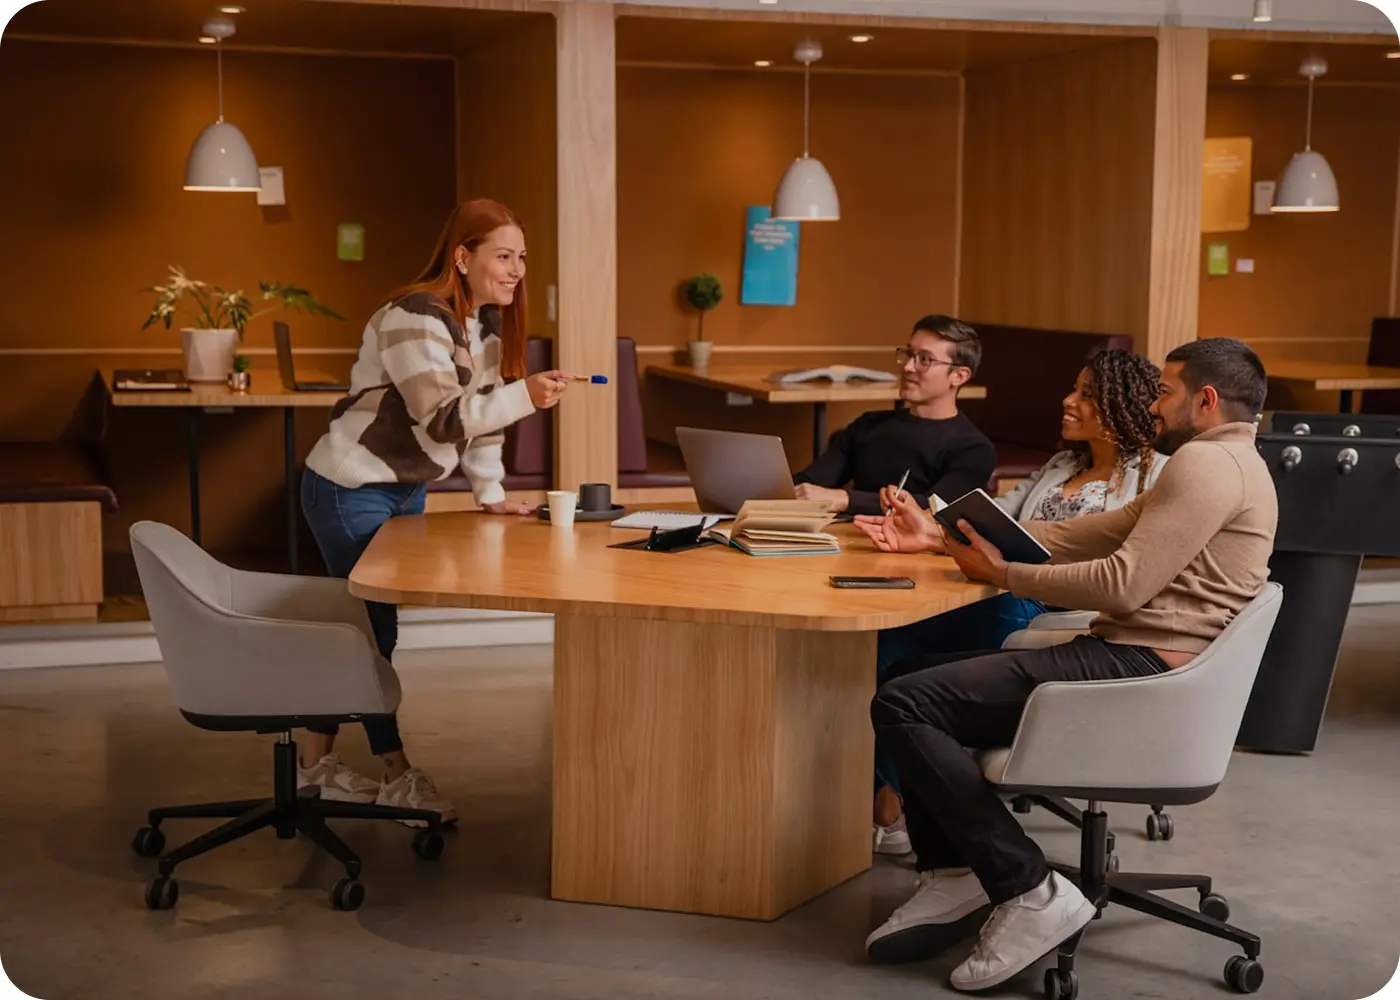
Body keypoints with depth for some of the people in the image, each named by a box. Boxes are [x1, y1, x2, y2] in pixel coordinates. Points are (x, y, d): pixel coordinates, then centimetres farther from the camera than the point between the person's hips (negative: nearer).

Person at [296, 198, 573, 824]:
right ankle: (396, 777, 7)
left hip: (406, 490, 9)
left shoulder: (488, 321, 4)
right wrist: (525, 396, -40)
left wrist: (490, 494, 5)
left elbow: (480, 409, 10)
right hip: (349, 490, -9)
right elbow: (442, 419, -31)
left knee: (363, 627, 14)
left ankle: (315, 760, 26)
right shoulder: (414, 319, -23)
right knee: (373, 630, -3)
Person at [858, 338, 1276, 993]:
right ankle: (953, 876, 6)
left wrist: (1005, 575, -6)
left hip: (1137, 672, -11)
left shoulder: (1208, 461, -10)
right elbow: (1074, 536, 21)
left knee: (902, 705, -17)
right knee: (926, 675, 16)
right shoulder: (1220, 466, 24)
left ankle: (1030, 892, -14)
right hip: (1135, 663, 11)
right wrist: (939, 534, 17)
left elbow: (1123, 585, -20)